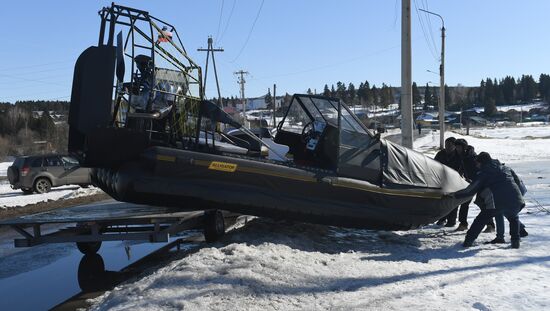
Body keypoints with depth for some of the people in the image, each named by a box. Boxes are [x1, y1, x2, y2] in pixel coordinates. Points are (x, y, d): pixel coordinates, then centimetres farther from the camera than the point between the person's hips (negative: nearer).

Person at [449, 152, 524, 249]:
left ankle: (468, 241, 7)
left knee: (481, 220, 9)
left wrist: (456, 194, 20)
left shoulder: (483, 173, 6)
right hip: (515, 200, 4)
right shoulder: (505, 168, 22)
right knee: (513, 218, 32)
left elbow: (471, 190, 7)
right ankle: (515, 241, 21)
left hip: (497, 203, -4)